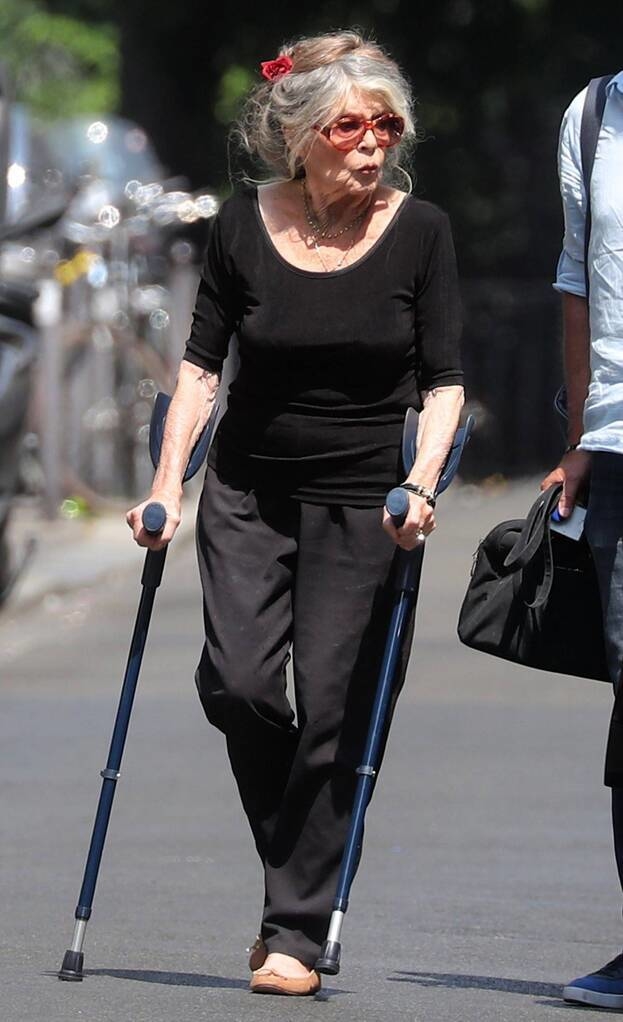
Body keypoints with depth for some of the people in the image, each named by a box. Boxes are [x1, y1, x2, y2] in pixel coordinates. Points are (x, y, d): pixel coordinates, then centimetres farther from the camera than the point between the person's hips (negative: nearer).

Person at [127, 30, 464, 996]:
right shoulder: (245, 223, -2)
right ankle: (295, 867, 13)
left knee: (331, 710, -7)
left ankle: (298, 932, 2)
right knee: (236, 684, -13)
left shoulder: (419, 230, -4)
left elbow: (444, 381, -2)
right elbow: (202, 364, 3)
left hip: (362, 502, -1)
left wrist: (422, 483, -18)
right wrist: (166, 487, -5)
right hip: (249, 491, 1)